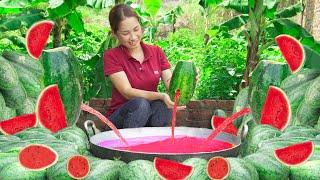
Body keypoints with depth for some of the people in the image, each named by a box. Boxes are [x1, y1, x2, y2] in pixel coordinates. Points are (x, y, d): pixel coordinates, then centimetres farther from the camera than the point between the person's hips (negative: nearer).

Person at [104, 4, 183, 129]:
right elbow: (127, 92, -18)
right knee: (140, 104, -35)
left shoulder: (156, 52, 7)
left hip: (151, 118, 3)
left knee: (163, 105, -30)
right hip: (120, 117, -3)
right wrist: (161, 96, -33)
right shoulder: (111, 56, -6)